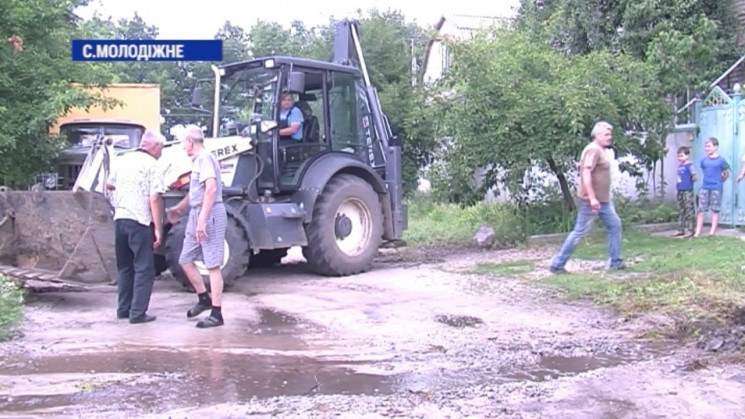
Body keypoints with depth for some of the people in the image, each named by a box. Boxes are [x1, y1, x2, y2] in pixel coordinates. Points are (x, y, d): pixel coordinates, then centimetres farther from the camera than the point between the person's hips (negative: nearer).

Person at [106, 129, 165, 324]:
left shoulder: (122, 160, 11)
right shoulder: (151, 165, -8)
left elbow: (109, 185, 25)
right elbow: (154, 199, -15)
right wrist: (158, 229, -13)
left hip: (119, 219, 7)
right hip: (140, 222, -7)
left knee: (125, 267, 18)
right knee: (144, 269, 1)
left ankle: (123, 309, 23)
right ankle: (138, 313, -2)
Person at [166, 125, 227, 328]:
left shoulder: (205, 158, -11)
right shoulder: (197, 160, 18)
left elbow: (211, 189, -23)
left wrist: (202, 219, -27)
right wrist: (178, 209, 41)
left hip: (209, 215, -10)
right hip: (196, 215, 10)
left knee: (212, 265, -7)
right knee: (185, 260, 13)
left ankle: (216, 314, -3)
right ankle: (204, 298, 25)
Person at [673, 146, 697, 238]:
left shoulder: (689, 165, -12)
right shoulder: (680, 165, 12)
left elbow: (694, 176, -22)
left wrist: (692, 181, -5)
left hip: (687, 190, -9)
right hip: (680, 190, 9)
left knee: (689, 210, -4)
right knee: (680, 211, 13)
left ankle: (691, 230, 1)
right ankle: (680, 230, 20)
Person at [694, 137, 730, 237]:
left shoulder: (721, 160, -5)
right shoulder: (704, 160, 6)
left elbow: (726, 174, 4)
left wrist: (719, 181, 11)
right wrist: (707, 180, 13)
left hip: (716, 188, -3)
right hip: (704, 187, 3)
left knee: (715, 210, 3)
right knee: (701, 210, 2)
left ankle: (712, 232, 6)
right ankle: (697, 232, 6)